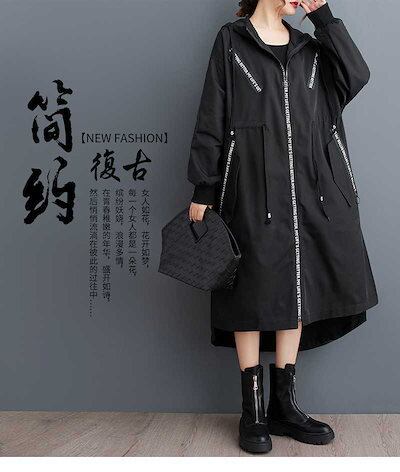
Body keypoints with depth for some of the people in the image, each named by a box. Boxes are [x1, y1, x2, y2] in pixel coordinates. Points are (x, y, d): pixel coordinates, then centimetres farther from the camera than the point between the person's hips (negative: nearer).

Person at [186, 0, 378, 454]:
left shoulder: (309, 46, 18)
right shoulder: (231, 40, 6)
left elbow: (355, 78, 2)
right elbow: (211, 118, -1)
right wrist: (202, 190, -7)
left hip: (309, 189, 5)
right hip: (253, 188, -4)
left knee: (295, 290, 5)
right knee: (254, 294, -2)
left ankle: (284, 405, 16)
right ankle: (253, 411, 9)